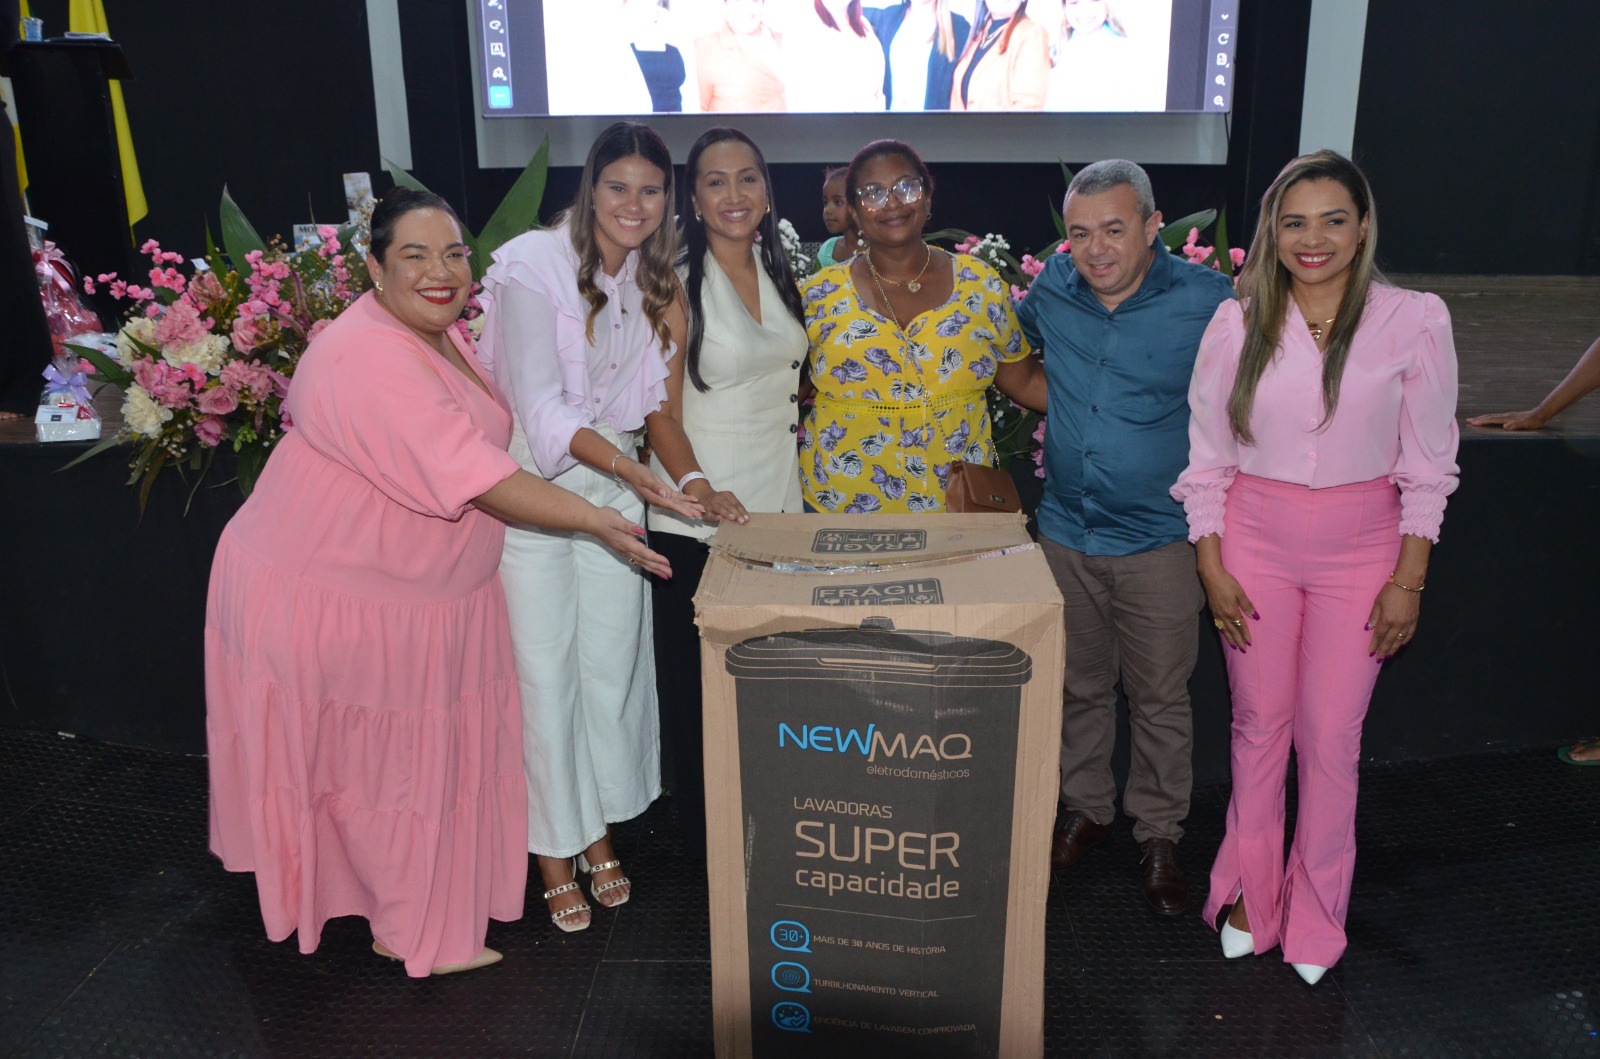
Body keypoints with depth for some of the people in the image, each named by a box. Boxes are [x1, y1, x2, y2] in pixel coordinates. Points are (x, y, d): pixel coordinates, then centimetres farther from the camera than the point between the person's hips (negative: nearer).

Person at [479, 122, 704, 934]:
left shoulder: (654, 280, 4)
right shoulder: (533, 265, -16)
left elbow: (653, 400, 9)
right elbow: (542, 407, -21)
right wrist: (626, 465, -33)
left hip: (616, 485, 5)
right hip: (530, 486, -5)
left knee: (612, 663, 10)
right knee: (543, 669, 1)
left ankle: (599, 828, 29)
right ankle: (554, 848, 18)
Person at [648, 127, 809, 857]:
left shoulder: (779, 274, 9)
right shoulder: (678, 285, -10)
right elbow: (661, 412, -13)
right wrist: (697, 487, -30)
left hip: (779, 508, 6)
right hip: (699, 522, -5)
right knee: (700, 688, 4)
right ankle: (706, 842, 21)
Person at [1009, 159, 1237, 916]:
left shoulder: (1207, 301, -13)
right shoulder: (1052, 288, -2)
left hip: (1159, 538, -3)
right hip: (1067, 532, 3)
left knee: (1161, 698, 9)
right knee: (1078, 685, 17)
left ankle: (1158, 834, 29)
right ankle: (1084, 808, 38)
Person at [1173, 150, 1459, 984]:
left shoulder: (1414, 321, -6)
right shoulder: (1238, 323, -3)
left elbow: (1428, 465, -2)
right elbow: (1206, 458, 2)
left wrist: (1409, 579, -4)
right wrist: (1212, 566, -2)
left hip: (1359, 546, -1)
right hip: (1253, 538, 1)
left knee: (1332, 736, 4)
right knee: (1259, 723, 11)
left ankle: (1315, 915, 26)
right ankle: (1251, 897, 31)